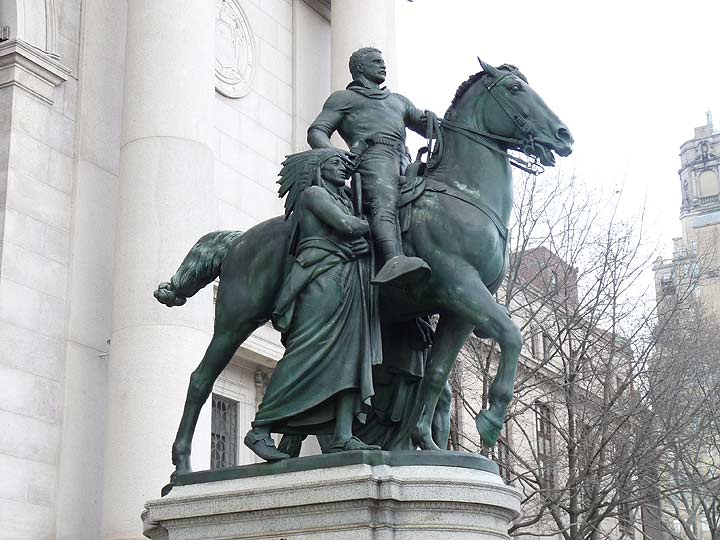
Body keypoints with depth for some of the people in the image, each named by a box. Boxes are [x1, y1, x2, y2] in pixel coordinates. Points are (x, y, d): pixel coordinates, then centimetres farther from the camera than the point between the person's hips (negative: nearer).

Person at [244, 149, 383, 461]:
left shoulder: (341, 198, 28)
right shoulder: (313, 193, 3)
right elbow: (346, 225, -9)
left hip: (350, 283, 9)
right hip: (324, 278, -9)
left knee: (350, 355, -4)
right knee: (308, 353, -15)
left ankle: (341, 437, -11)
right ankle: (260, 431, -14)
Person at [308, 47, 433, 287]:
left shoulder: (399, 100, 42)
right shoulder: (343, 98, 25)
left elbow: (426, 124, 42)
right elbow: (317, 132, 13)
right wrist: (334, 154, -10)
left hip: (403, 163, 8)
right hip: (373, 154, -7)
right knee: (384, 203, -35)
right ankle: (394, 260, -62)